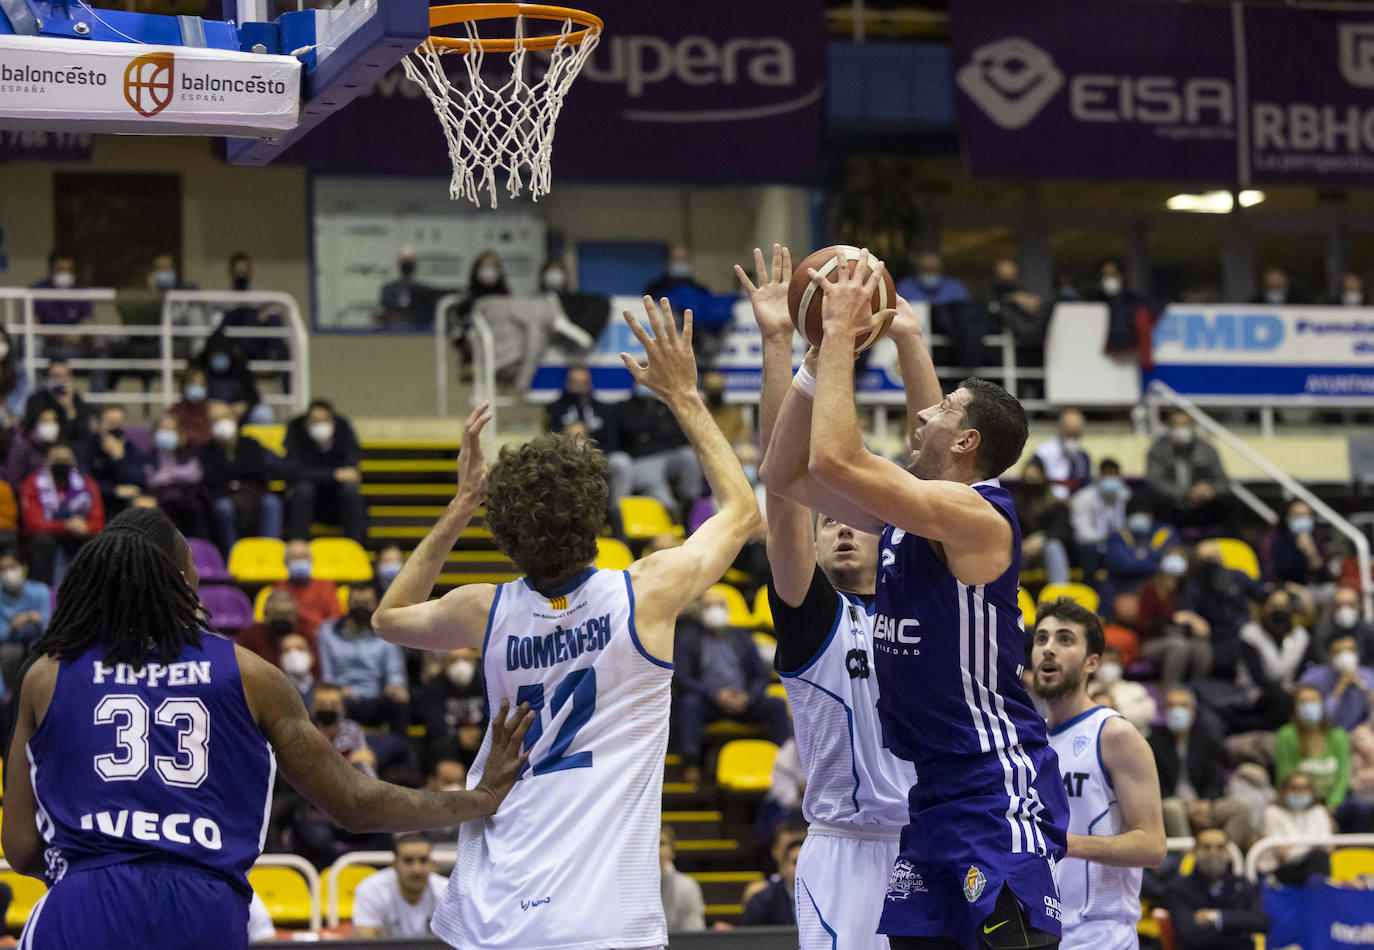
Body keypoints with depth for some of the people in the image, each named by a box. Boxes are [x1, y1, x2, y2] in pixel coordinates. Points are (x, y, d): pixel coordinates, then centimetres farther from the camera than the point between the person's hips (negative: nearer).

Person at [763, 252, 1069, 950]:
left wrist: (840, 333, -14)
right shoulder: (907, 517, 14)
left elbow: (835, 456, -24)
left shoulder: (973, 513, -14)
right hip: (934, 788, 10)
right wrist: (816, 352, 12)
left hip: (997, 784, -10)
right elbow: (785, 475, 19)